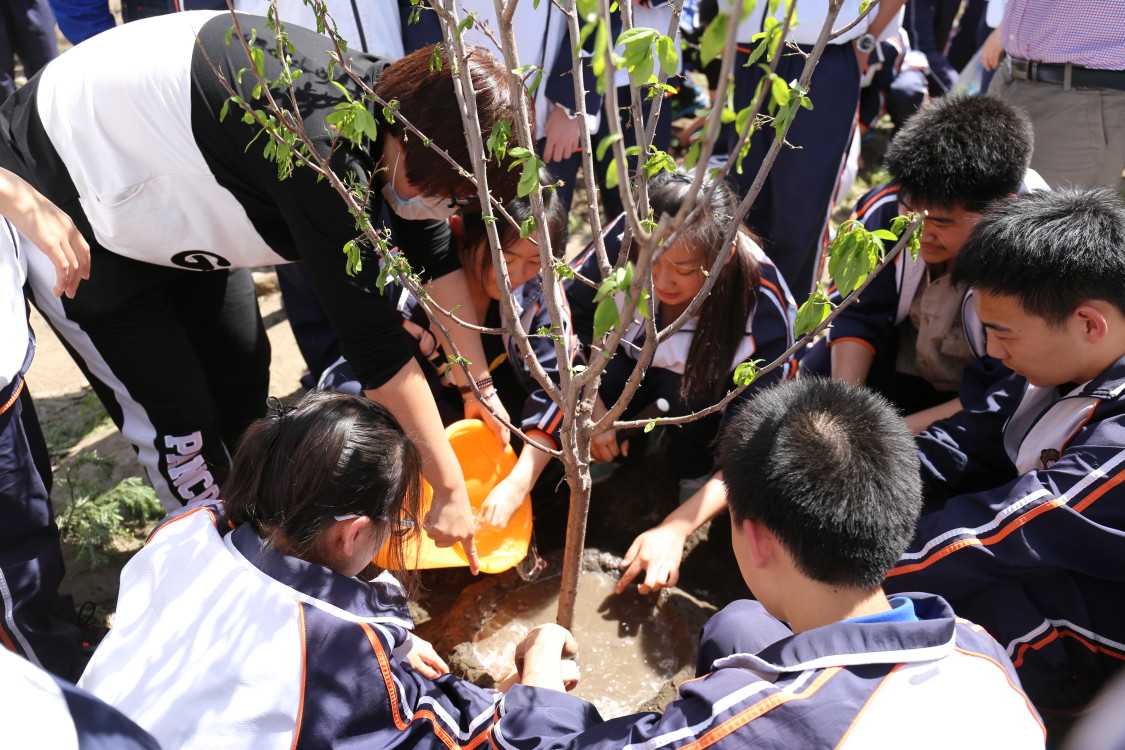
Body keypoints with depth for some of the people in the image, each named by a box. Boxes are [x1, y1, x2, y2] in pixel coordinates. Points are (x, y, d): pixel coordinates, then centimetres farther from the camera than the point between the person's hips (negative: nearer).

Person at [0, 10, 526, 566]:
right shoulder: (324, 150, -39)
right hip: (59, 199, -7)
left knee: (241, 373, 9)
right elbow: (373, 341, -35)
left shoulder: (391, 99, -14)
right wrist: (451, 489, -24)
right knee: (176, 413, -3)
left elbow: (436, 257, -4)